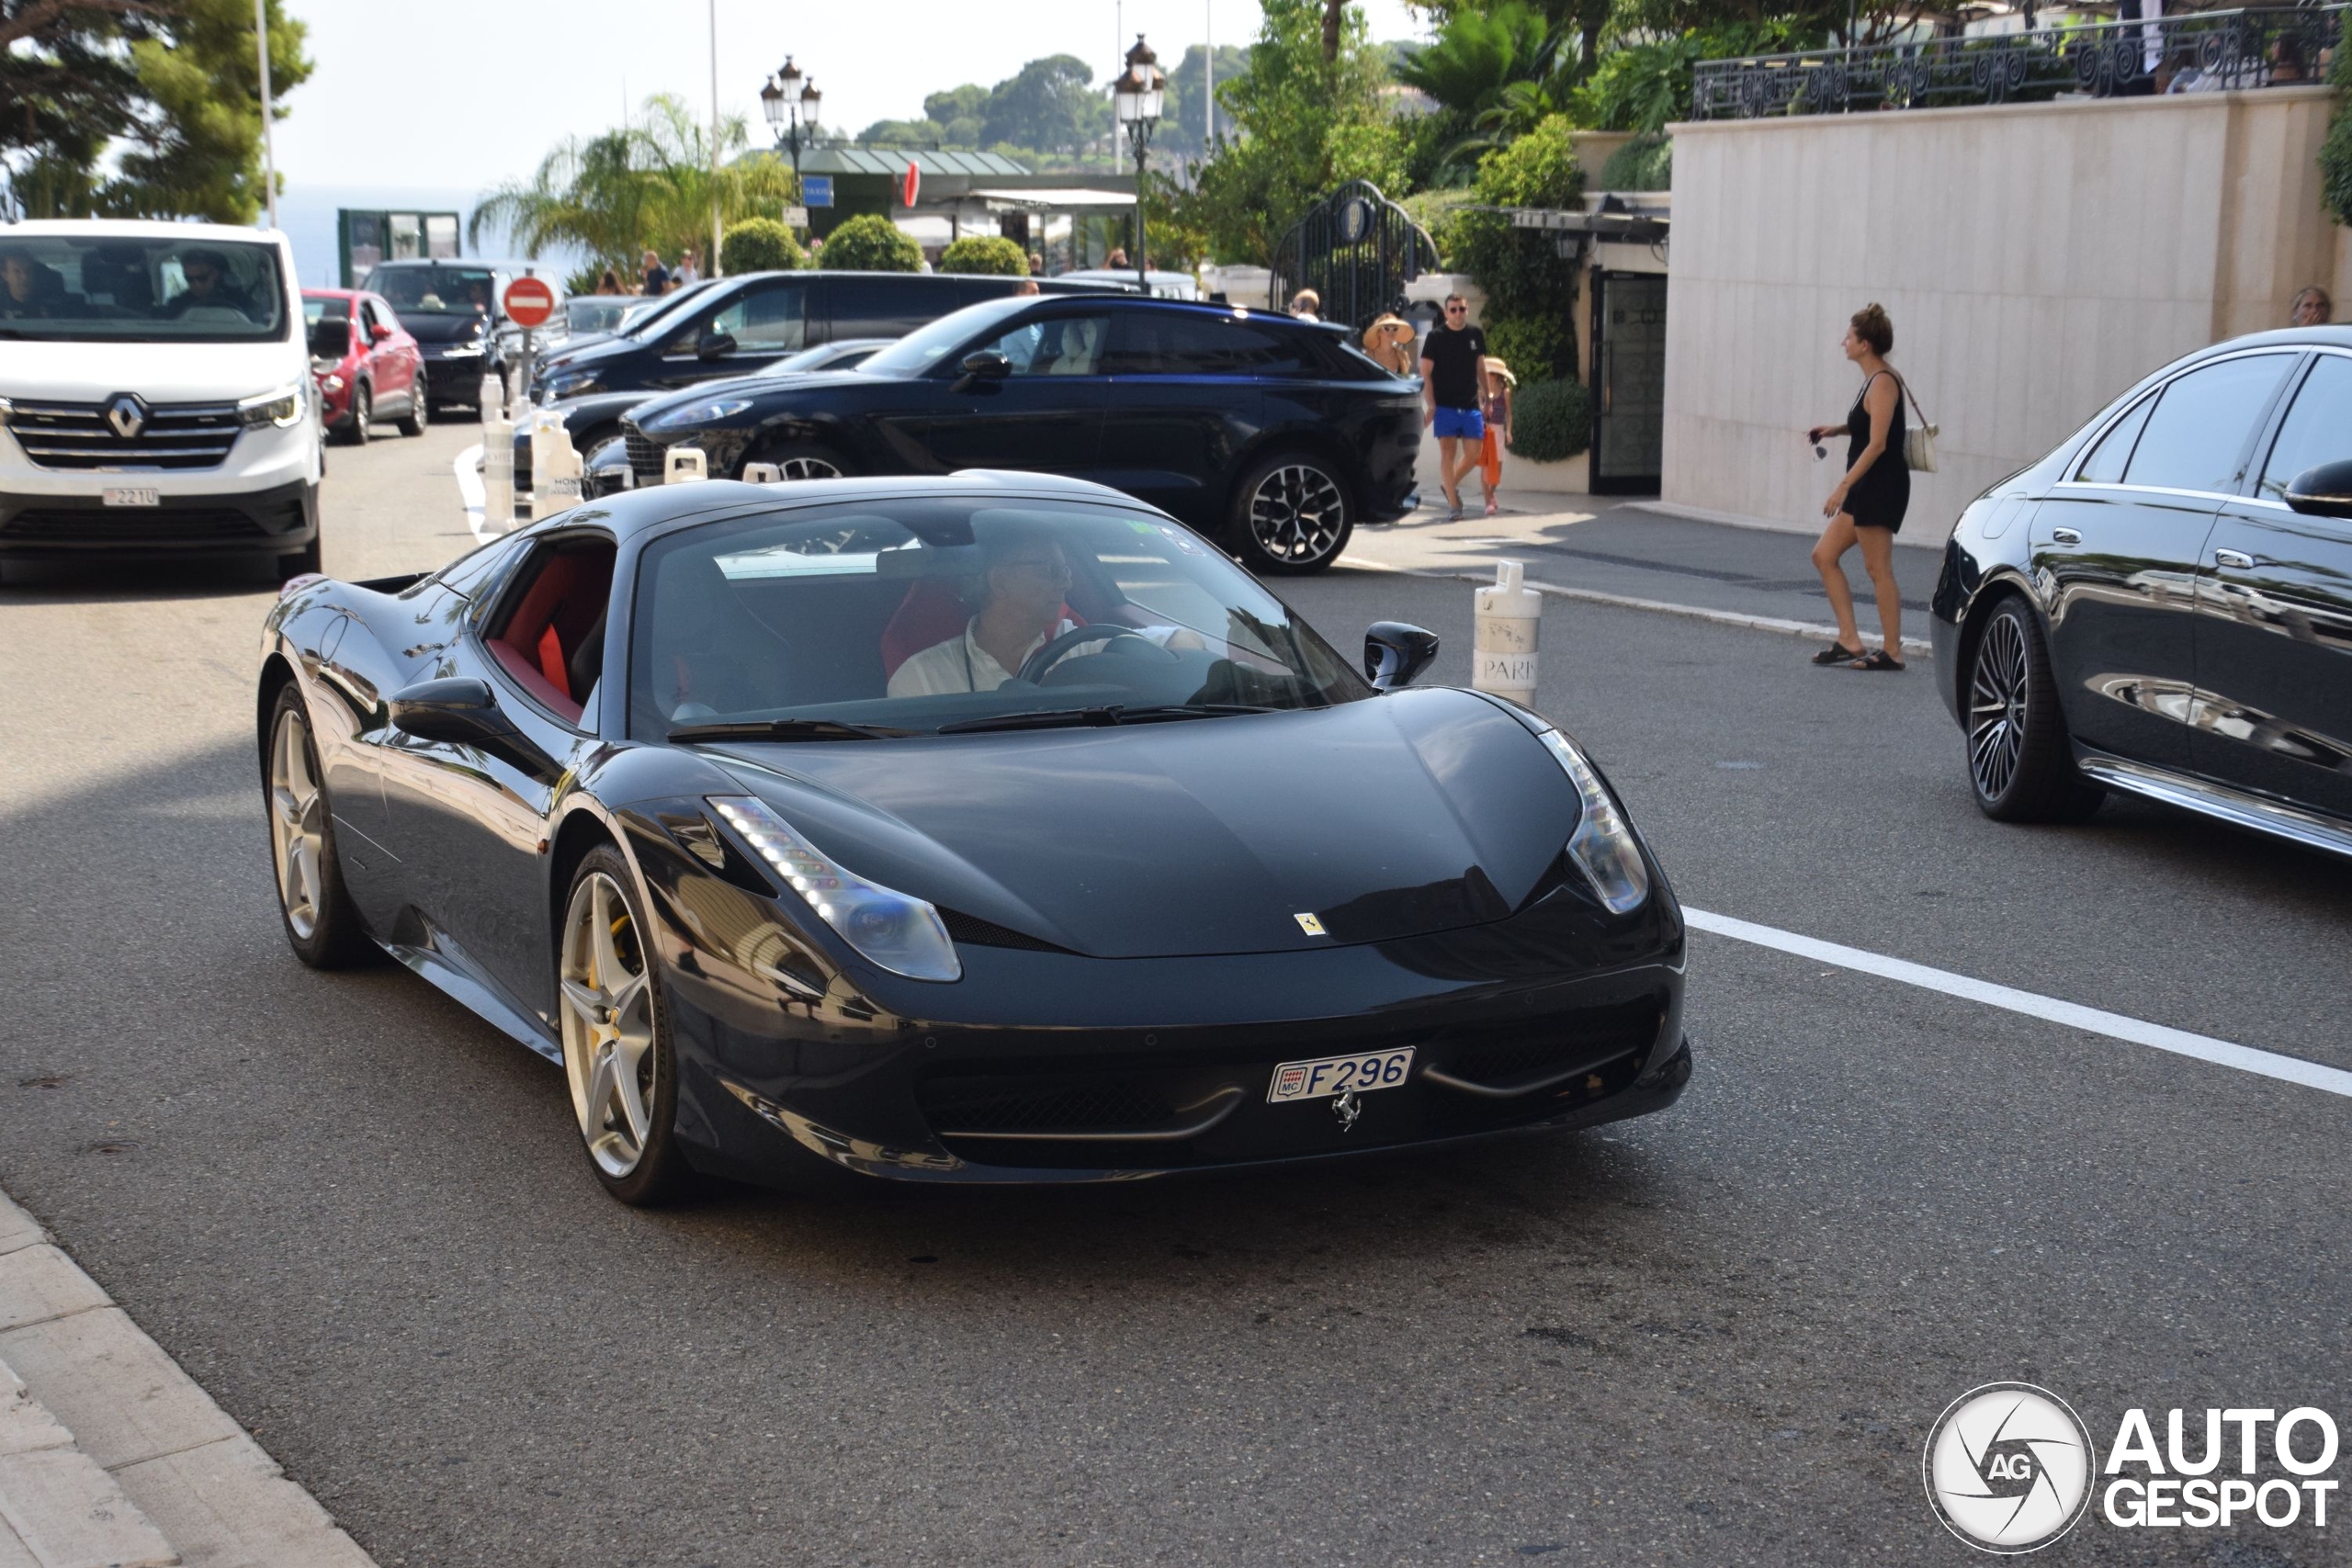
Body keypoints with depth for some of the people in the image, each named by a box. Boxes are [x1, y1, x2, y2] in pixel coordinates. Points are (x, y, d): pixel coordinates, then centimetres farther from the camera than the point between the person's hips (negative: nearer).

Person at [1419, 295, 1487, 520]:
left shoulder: (1476, 335, 9)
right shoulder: (1436, 337, -3)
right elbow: (1426, 373, -3)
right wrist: (1430, 405, -11)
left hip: (1471, 406, 4)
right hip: (1445, 406, -4)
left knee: (1473, 454, 2)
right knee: (1448, 453, -5)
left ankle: (1451, 485, 28)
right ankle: (1453, 506, -1)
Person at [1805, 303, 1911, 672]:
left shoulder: (1883, 383, -15)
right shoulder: (1874, 380, 13)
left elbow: (1877, 444, -21)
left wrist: (1843, 486, -22)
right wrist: (1835, 430, 11)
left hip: (1881, 487, -10)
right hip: (1866, 489, 10)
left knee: (1878, 570, -5)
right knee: (1824, 556, 11)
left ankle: (1891, 651, 2)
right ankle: (1849, 641, 13)